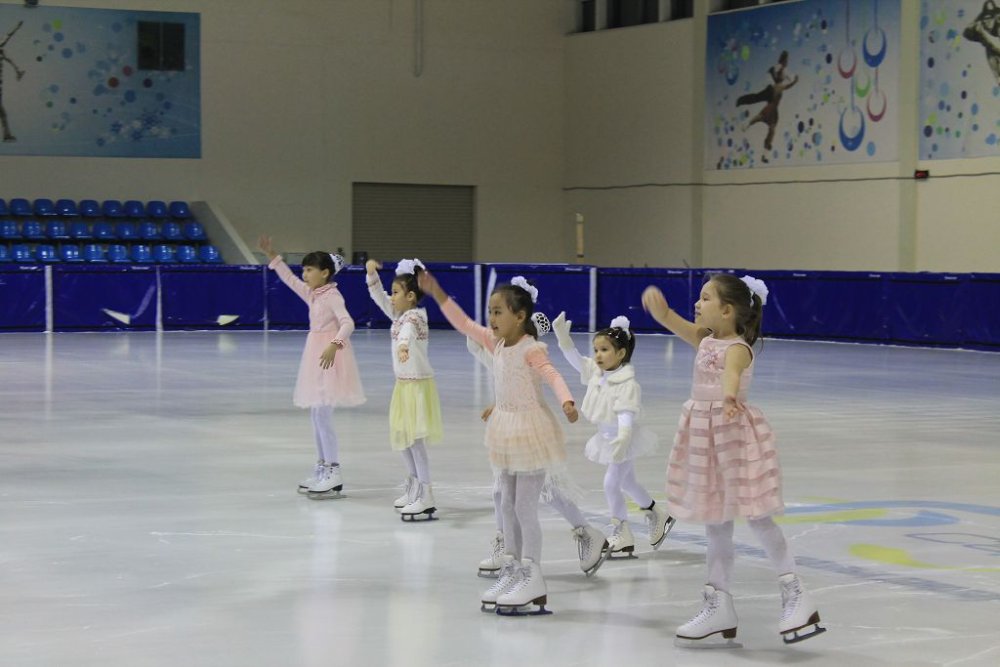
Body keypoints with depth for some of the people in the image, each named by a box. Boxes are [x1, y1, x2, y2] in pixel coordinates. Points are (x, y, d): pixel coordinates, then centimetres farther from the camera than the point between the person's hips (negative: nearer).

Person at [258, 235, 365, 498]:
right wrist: (272, 255, 16)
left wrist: (334, 345, -41)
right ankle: (322, 469, 21)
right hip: (316, 358, 10)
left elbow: (348, 323, -27)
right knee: (316, 415, 13)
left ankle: (334, 476, -9)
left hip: (330, 358, -10)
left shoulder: (332, 296, -15)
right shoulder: (312, 294, 12)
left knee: (322, 416, -11)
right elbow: (289, 279, 21)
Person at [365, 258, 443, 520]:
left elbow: (407, 331, -42)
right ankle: (414, 486, 31)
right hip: (403, 384, 9)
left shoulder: (415, 316, -19)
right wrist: (372, 273, -4)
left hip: (418, 384, -9)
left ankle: (426, 498, -7)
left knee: (415, 439, -9)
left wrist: (403, 345, -64)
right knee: (402, 438, 17)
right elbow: (378, 296, 12)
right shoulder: (399, 314, 7)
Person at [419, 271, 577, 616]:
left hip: (531, 432, -9)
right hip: (509, 432, 9)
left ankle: (532, 581, 1)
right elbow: (464, 324, 14)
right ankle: (511, 570, 23)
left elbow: (552, 376, -33)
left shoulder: (531, 350, -18)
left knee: (525, 508, -5)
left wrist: (567, 402, -52)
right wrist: (437, 294, 10)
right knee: (508, 506, 13)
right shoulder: (496, 342, 6)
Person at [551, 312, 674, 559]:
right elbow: (574, 358, 2)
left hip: (623, 439, -9)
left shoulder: (627, 384, -25)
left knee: (611, 483, -8)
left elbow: (626, 414, -32)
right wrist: (563, 336, -12)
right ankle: (657, 516, 37)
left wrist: (622, 440, -45)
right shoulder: (596, 372, -1)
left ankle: (621, 534, 3)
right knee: (626, 482, 20)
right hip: (607, 437, 9)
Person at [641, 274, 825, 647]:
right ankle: (718, 606, 20)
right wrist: (659, 307, -18)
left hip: (734, 434, -9)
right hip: (706, 435, 9)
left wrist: (730, 397, -60)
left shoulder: (737, 348, -18)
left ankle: (795, 598, 2)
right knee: (715, 524, 13)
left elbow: (732, 372, -39)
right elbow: (672, 321, 5)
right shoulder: (706, 339, 8)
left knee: (757, 517, -6)